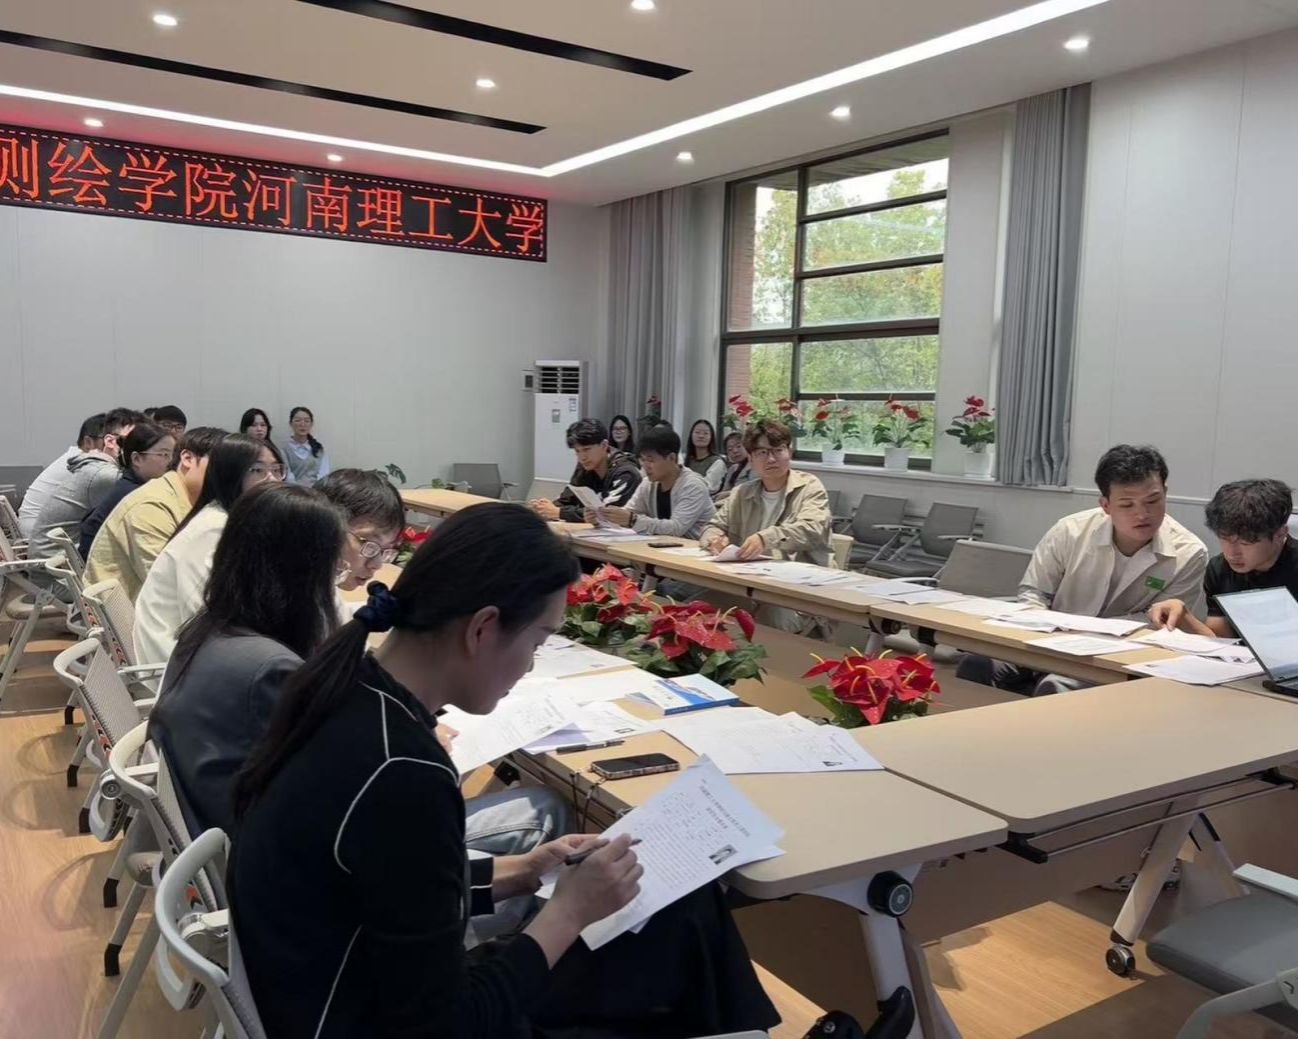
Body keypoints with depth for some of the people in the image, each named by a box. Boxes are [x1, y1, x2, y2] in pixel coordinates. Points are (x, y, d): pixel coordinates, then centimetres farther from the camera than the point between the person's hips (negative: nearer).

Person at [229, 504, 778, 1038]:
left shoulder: (352, 693, -5)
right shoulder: (401, 776, -32)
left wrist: (515, 872, 5)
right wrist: (569, 911, -13)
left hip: (382, 989, 8)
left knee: (686, 915, 8)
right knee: (685, 932, 0)